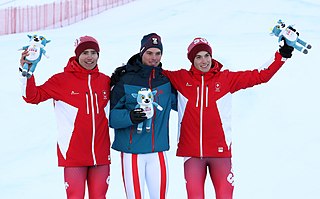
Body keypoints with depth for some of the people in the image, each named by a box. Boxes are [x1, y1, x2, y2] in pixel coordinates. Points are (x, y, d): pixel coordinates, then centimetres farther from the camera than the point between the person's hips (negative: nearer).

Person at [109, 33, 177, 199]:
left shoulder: (167, 81, 6)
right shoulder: (126, 81, -5)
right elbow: (111, 115, -7)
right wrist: (129, 117, -25)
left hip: (158, 152, 3)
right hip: (131, 151, -3)